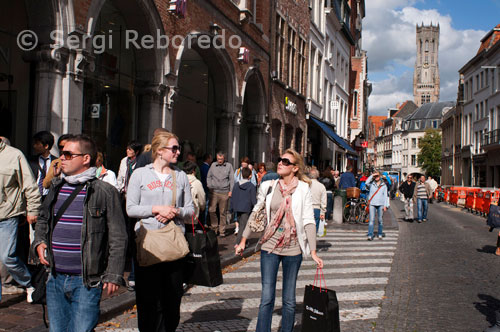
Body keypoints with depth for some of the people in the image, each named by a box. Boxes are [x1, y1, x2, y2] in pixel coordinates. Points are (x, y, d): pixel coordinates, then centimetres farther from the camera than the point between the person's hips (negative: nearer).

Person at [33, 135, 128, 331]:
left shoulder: (105, 192, -9)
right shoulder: (56, 188, 9)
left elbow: (118, 237, -8)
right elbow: (43, 220, 25)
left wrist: (114, 275, -11)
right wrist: (39, 242, 5)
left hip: (87, 282, -6)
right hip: (55, 279, 6)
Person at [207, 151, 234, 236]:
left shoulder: (229, 166, 6)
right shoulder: (213, 165, 11)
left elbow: (232, 179, 6)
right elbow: (208, 177, 17)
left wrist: (231, 191, 0)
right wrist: (209, 186, 5)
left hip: (224, 192, -1)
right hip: (214, 191, 1)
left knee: (223, 212, 3)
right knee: (211, 210, -7)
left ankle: (222, 230, 11)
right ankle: (214, 227, 9)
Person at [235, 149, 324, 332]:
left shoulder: (303, 189, -4)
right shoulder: (268, 186, 1)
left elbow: (308, 221, -5)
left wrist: (313, 252, -8)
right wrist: (243, 241, 10)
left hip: (293, 249, -1)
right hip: (269, 247, 1)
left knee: (289, 300, 11)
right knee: (266, 298, 0)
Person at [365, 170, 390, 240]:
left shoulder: (384, 185, 10)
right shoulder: (371, 184, 8)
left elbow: (385, 195, 9)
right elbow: (367, 182, -15)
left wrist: (385, 205, 2)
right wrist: (372, 175, -11)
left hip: (380, 204, 1)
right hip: (372, 204, -1)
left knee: (380, 220, 7)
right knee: (371, 219, -8)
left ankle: (380, 234, 21)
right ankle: (370, 235, -10)